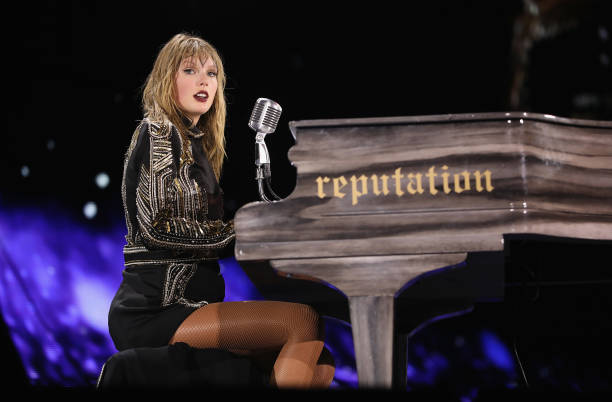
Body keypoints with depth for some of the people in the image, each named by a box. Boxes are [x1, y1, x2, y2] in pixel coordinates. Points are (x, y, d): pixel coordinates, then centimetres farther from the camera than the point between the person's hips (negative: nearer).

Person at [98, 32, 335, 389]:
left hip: (188, 303, 8)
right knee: (304, 319, -24)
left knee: (321, 367, -6)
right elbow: (156, 226, -12)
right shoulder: (158, 132, -2)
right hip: (151, 312, -8)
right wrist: (238, 233, -7)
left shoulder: (197, 143, 22)